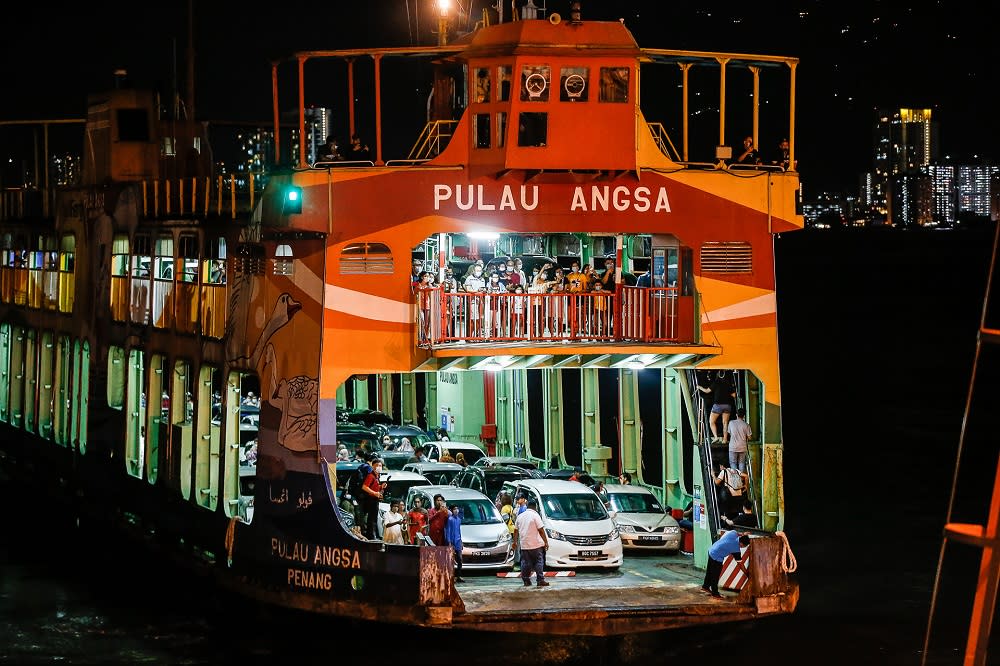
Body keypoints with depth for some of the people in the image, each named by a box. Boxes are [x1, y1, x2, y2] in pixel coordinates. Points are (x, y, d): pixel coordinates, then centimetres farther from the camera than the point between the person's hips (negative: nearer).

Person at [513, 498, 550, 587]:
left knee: (525, 563, 9)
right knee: (539, 562, -1)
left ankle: (526, 581, 9)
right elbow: (541, 530, -11)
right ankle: (540, 580, -6)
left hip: (524, 545, 5)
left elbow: (516, 530, 17)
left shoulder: (520, 516, 10)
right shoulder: (535, 515, -8)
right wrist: (546, 542, -6)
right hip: (536, 544, -5)